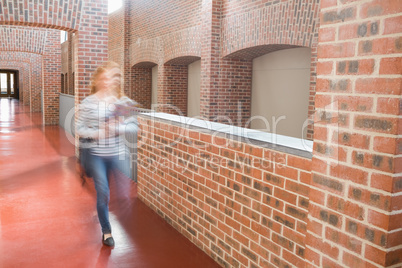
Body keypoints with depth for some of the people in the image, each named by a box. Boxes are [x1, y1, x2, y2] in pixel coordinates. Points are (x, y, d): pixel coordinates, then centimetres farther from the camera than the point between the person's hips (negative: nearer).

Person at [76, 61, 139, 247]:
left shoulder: (124, 101, -2)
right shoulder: (88, 102, -4)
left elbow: (134, 126, -3)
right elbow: (79, 128, -2)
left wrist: (117, 128, -20)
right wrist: (96, 133, -19)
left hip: (118, 154, 1)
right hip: (96, 155, -1)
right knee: (103, 194, 4)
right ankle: (106, 231, 26)